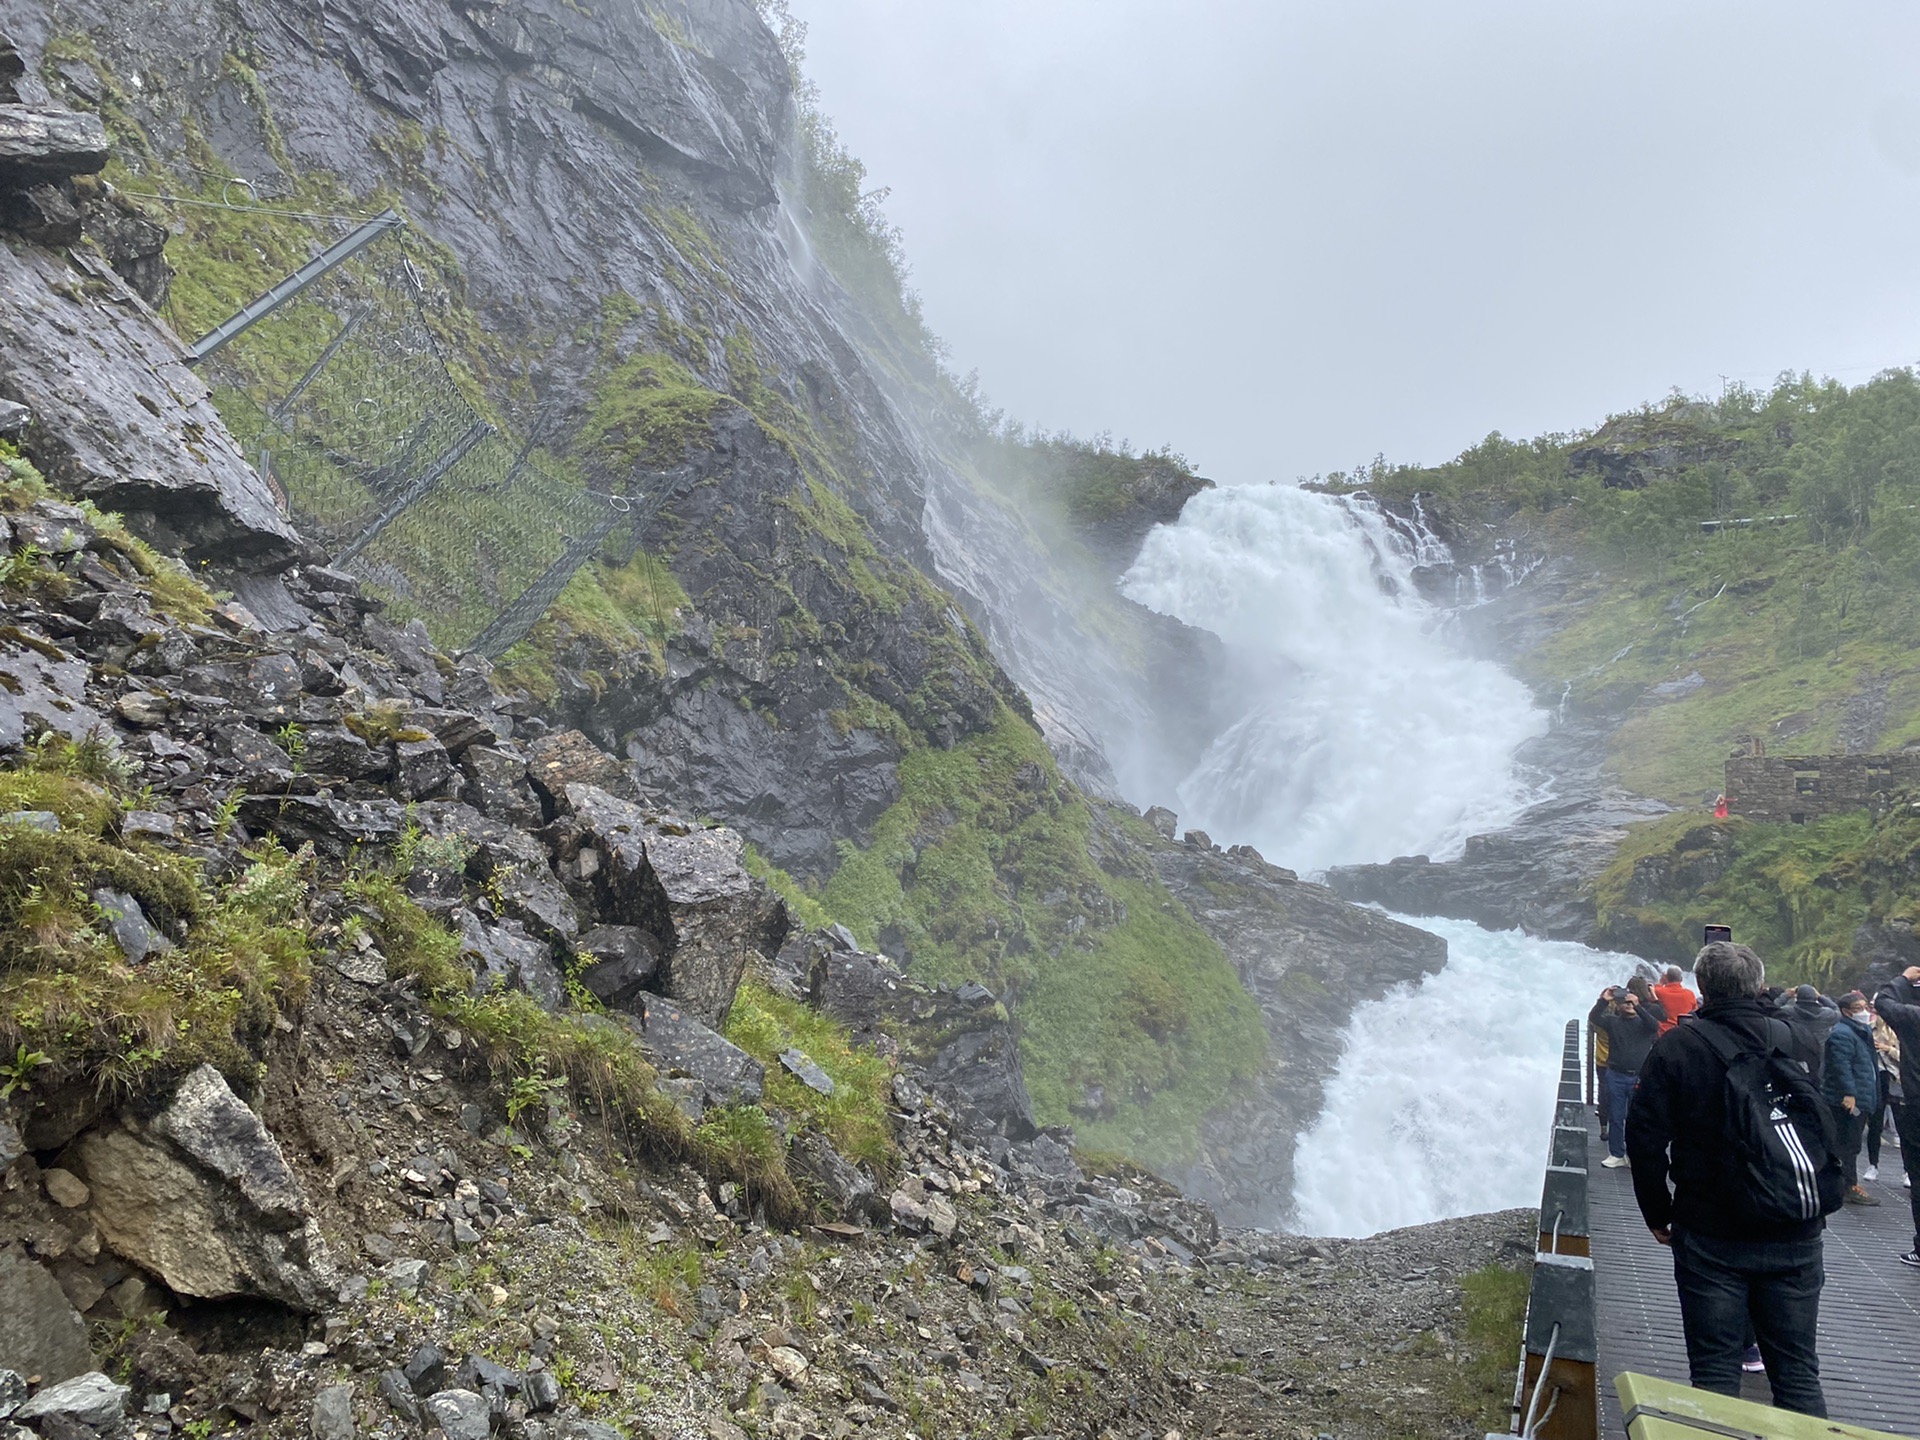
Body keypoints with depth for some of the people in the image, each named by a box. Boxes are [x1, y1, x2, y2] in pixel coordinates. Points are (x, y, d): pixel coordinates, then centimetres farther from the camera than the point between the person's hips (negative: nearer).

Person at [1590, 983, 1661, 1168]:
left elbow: (1655, 1026, -17)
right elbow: (1593, 1018, -8)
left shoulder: (1644, 1022, 4)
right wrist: (1603, 1000, -18)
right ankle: (1616, 1154, 14)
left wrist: (1638, 1007, -24)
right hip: (1616, 1076, 1)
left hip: (1639, 1078, -1)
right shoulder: (1613, 1022, 6)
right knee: (1615, 1118, 6)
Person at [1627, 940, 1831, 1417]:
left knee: (1715, 1369, 5)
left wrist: (1658, 1214, 2)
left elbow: (1646, 1139, -10)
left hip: (1710, 1235, -3)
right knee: (1798, 1372, 12)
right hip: (1795, 1235, 3)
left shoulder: (1676, 1046, -9)